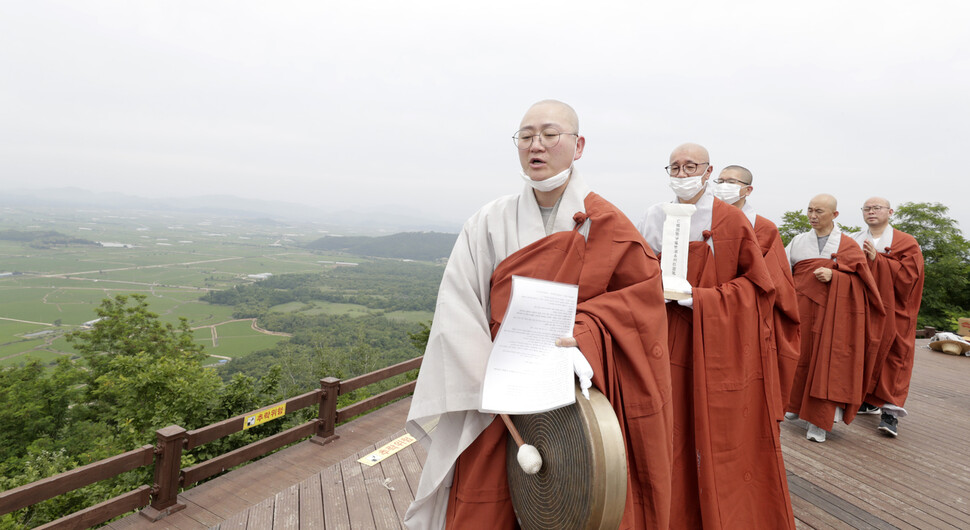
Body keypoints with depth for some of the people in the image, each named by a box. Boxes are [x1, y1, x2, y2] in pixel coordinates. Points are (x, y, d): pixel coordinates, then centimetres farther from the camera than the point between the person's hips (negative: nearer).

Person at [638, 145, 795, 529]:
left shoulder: (732, 221, -3)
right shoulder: (656, 217, 6)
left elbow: (757, 284, -3)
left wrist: (697, 297, -14)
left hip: (719, 342, -2)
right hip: (670, 341, 3)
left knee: (720, 436, 4)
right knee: (674, 434, 7)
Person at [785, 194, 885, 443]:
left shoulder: (847, 245, 5)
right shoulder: (798, 241, 11)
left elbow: (861, 279, 0)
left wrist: (833, 275, -16)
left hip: (833, 310, -2)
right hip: (802, 308, 2)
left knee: (827, 360, -5)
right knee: (801, 356, 6)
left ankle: (819, 421, 2)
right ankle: (797, 405, 24)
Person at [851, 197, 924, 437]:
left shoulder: (905, 243, 1)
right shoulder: (854, 241, 9)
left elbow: (907, 274, -10)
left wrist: (876, 259, -16)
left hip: (891, 310, -3)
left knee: (891, 355, -4)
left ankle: (891, 411, -3)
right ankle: (869, 401, 18)